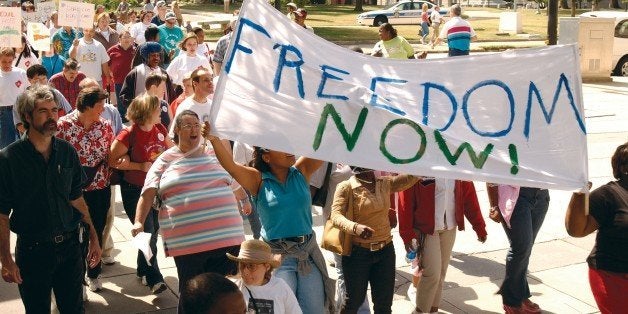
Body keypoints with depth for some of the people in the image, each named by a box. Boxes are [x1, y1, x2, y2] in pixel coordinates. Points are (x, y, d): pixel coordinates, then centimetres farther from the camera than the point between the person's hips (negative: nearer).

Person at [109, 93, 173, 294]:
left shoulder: (160, 130, 0)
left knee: (153, 231, 15)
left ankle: (143, 271, 33)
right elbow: (113, 161, -17)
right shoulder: (129, 134, -18)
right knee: (147, 233, -5)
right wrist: (141, 166, -21)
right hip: (135, 189, -6)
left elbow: (171, 150, 16)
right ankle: (154, 278, 6)